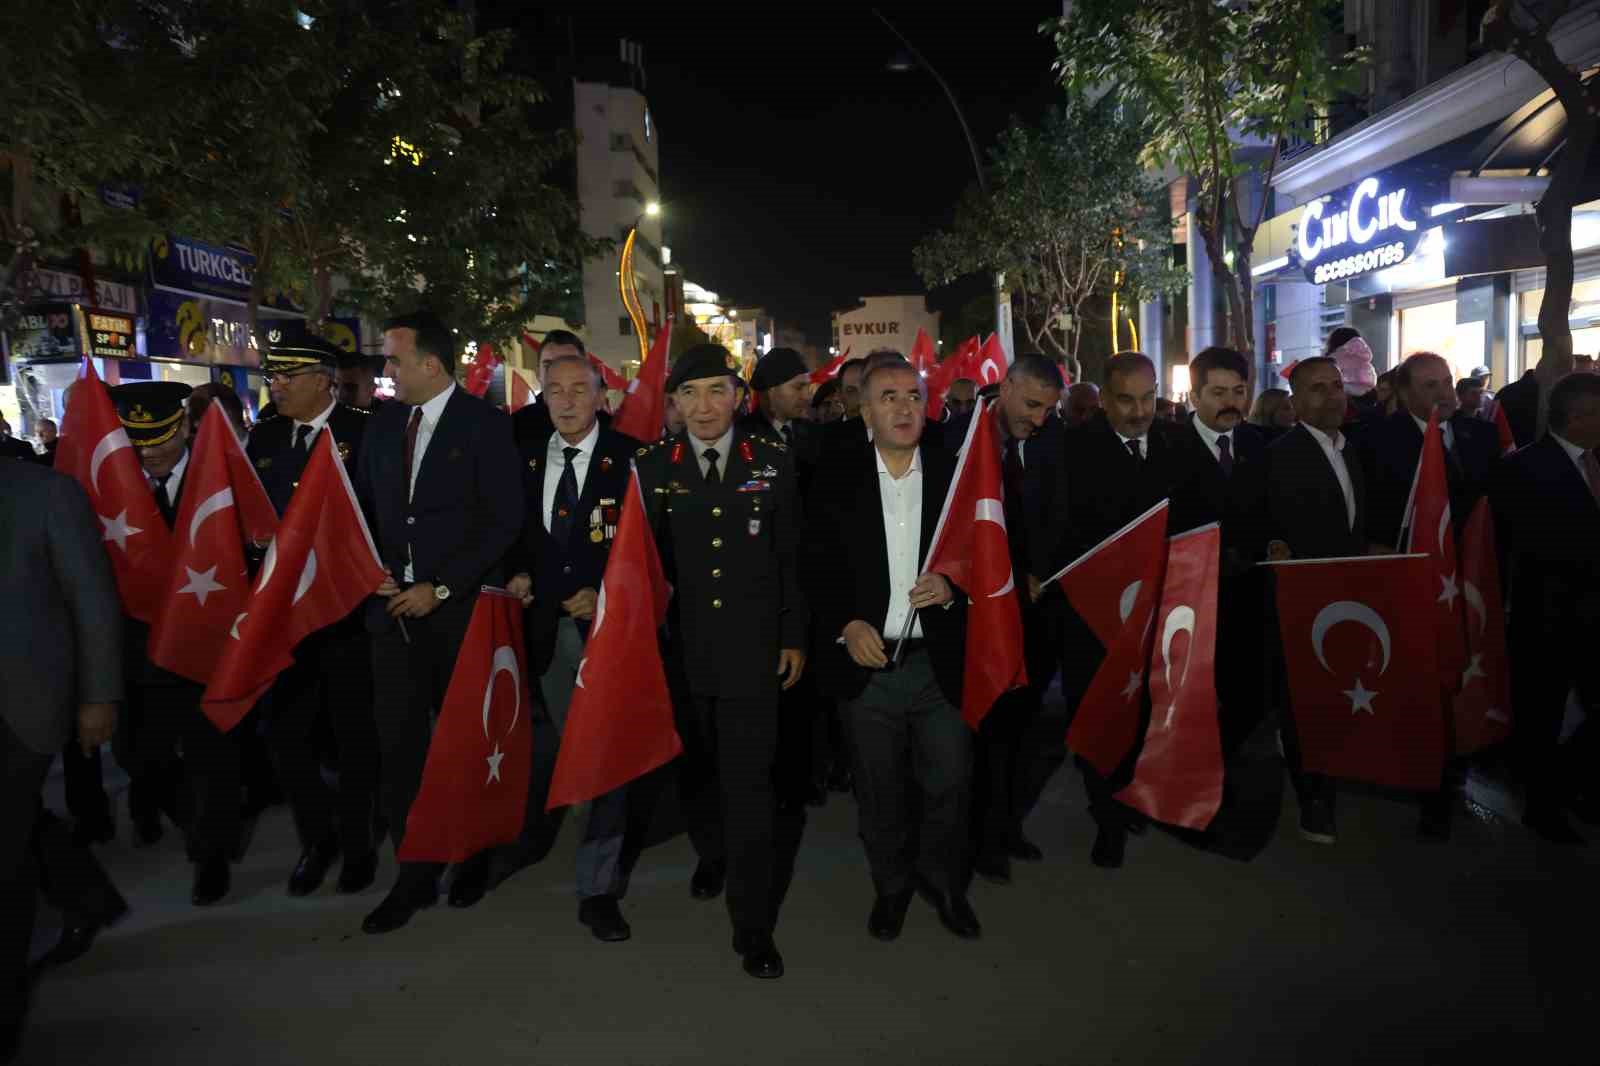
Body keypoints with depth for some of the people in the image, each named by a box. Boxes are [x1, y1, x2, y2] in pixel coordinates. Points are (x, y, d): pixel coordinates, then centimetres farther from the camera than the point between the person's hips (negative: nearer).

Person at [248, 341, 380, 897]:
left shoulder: (365, 432, -6)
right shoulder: (263, 437, 9)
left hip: (347, 602, -4)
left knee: (354, 730, 8)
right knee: (285, 728, 9)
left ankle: (357, 842, 26)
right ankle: (317, 837, 30)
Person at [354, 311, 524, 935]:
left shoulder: (485, 426, -6)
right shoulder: (382, 424, 10)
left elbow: (504, 521, -10)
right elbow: (363, 506, 17)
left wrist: (442, 588, -13)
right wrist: (372, 566, -2)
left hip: (460, 611, -4)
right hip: (394, 608, 4)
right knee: (398, 744, 5)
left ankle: (474, 858, 29)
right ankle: (414, 876, 19)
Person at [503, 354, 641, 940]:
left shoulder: (629, 457, -5)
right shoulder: (526, 458, 9)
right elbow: (518, 530, 18)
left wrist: (605, 595, -14)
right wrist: (518, 573, 0)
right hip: (550, 622, 4)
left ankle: (598, 886, 9)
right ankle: (607, 862, 36)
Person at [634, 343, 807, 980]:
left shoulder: (772, 465, 1)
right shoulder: (651, 467, 1)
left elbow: (791, 558, 4)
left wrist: (794, 637, 3)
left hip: (751, 649, -1)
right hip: (680, 648, 2)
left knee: (749, 781, -2)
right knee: (696, 769, 18)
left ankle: (753, 925, 10)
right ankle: (712, 855, 46)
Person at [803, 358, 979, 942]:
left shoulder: (955, 472, 2)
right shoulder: (835, 479, 0)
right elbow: (816, 566, 1)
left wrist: (953, 589, -14)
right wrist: (846, 625, -12)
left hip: (940, 661, 1)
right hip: (866, 661, 0)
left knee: (949, 783, 7)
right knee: (880, 790, 14)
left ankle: (944, 882, 35)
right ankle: (891, 885, 37)